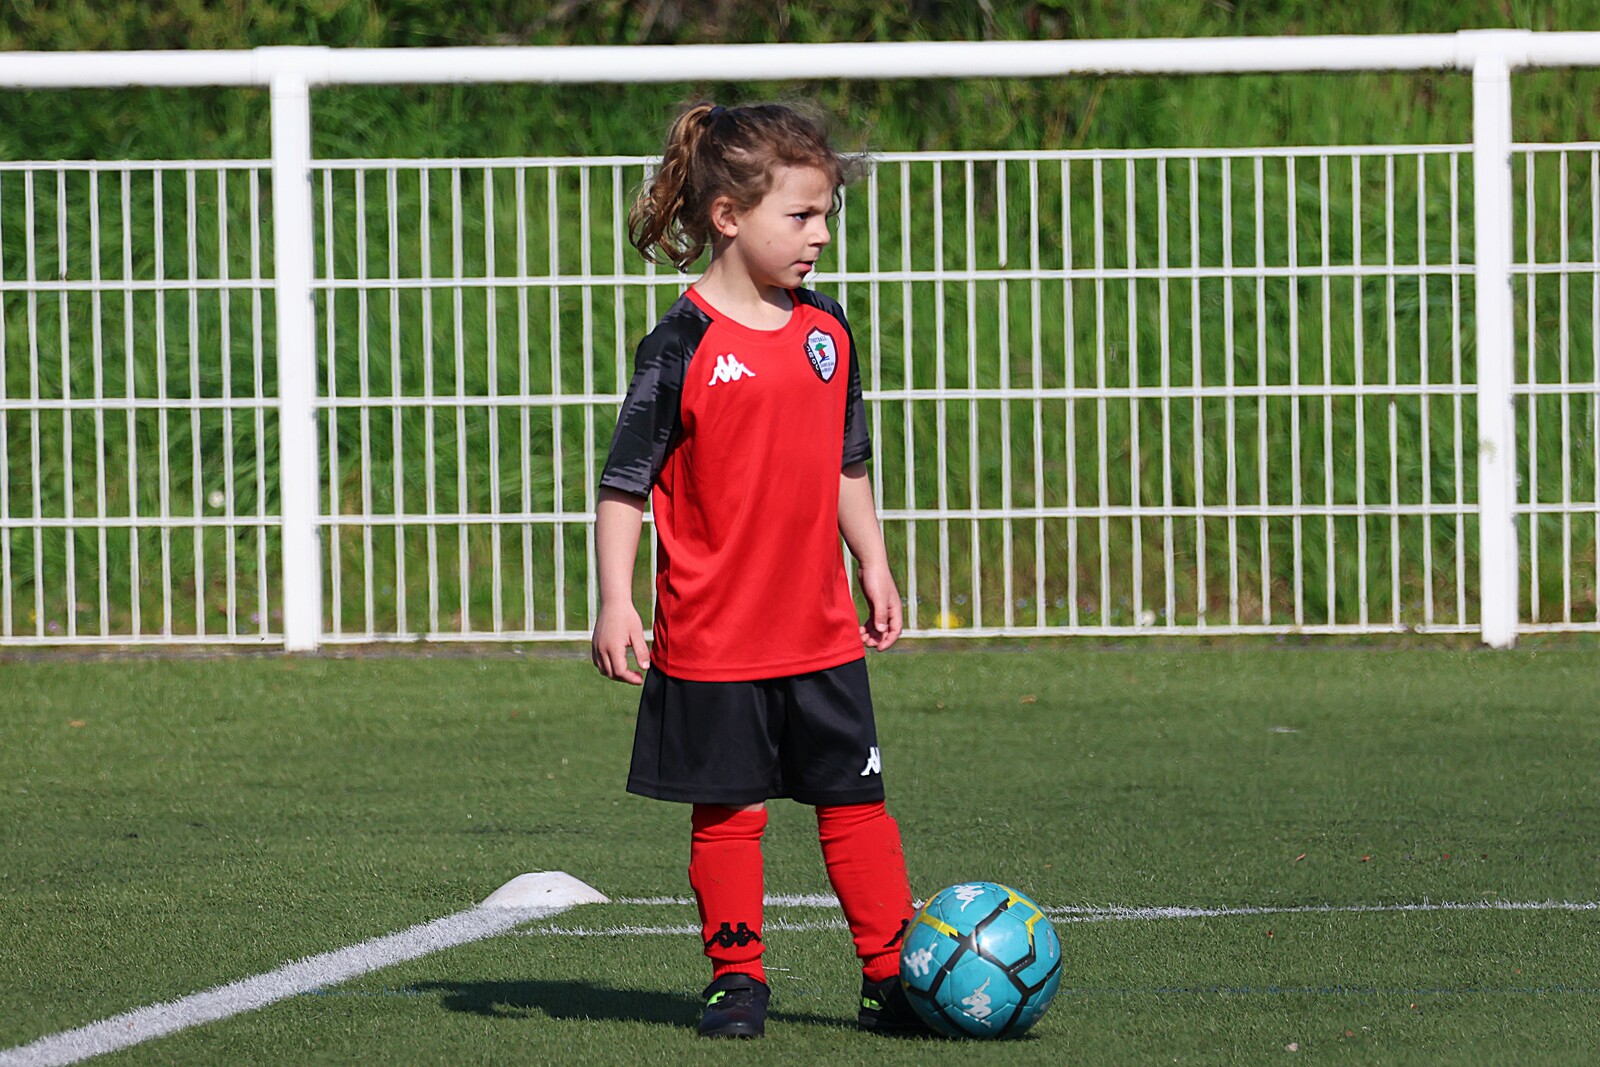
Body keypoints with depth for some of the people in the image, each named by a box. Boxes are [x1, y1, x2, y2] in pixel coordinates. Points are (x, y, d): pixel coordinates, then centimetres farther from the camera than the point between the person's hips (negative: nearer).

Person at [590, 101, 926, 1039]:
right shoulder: (684, 346, -12)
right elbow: (625, 485, -9)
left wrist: (875, 569, 19)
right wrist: (616, 605, -14)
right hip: (714, 636, -5)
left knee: (857, 800, 6)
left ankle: (895, 972, 12)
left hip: (823, 632, 5)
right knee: (729, 810, 5)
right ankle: (737, 978, 15)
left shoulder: (826, 330, 6)